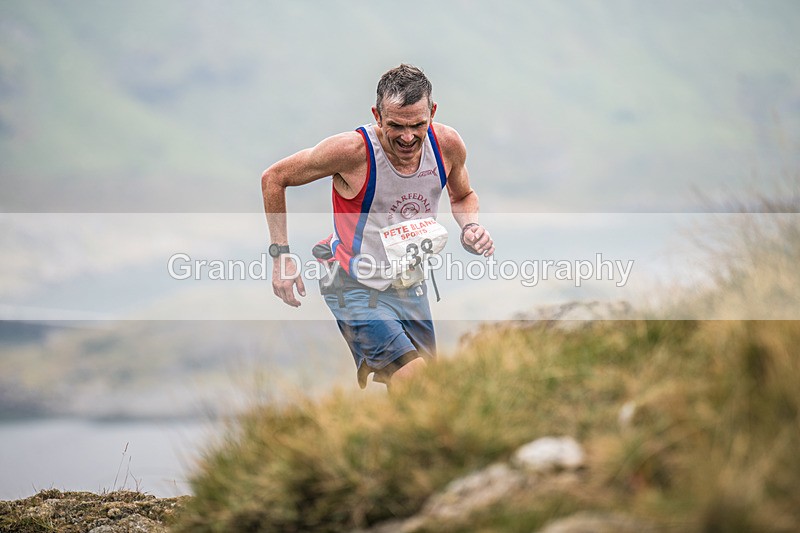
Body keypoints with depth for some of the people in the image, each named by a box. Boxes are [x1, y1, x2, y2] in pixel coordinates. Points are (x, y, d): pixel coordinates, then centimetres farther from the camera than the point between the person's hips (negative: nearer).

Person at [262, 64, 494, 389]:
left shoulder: (448, 144, -11)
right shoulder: (353, 150, -24)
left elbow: (462, 196, 13)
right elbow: (273, 178, -10)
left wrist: (471, 226, -9)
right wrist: (281, 254, -13)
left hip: (409, 285, 6)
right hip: (355, 286, -6)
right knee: (412, 377, -23)